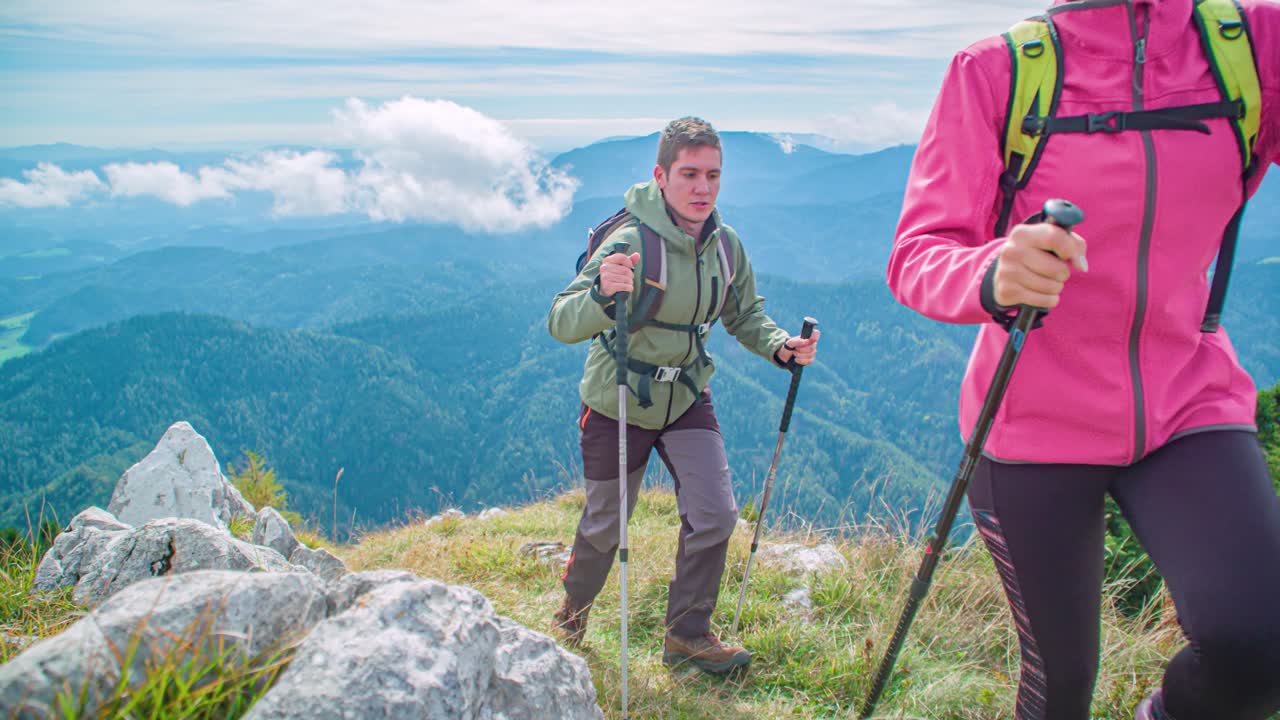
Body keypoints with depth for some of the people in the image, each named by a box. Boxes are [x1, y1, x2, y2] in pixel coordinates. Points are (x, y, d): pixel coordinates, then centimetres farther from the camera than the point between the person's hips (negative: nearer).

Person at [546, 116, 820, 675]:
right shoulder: (629, 242, -26)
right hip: (617, 404, -4)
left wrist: (780, 346, -12)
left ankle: (687, 634, 18)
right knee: (605, 526, 12)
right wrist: (602, 293, -54)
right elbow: (561, 324, -33)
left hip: (687, 399, 4)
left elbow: (745, 314, 8)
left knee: (715, 515, -3)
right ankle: (573, 610, 42)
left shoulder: (726, 245, -8)